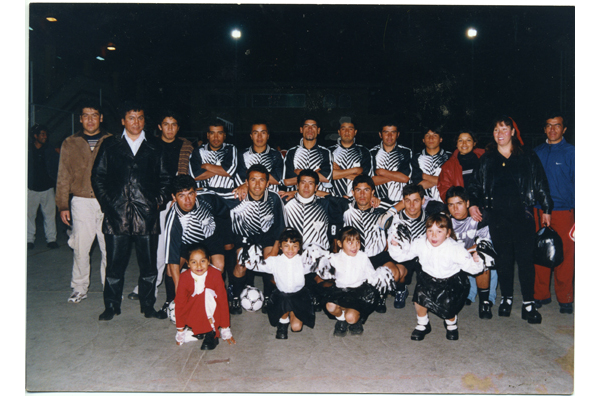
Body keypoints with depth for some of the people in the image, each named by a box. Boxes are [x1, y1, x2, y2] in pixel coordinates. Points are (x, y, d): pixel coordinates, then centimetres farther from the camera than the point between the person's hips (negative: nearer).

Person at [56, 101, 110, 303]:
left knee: (109, 247, 3)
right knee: (80, 247, 3)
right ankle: (79, 288, 19)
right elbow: (63, 178, 11)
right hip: (81, 202, 1)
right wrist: (63, 205, 5)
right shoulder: (70, 144, 10)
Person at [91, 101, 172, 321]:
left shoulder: (154, 146, 11)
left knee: (148, 264, 6)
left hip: (147, 213, 1)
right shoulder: (110, 144, 10)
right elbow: (98, 176, 9)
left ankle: (148, 306, 19)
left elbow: (165, 177, 12)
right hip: (117, 213, 0)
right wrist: (106, 202, 0)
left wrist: (158, 200, 1)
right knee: (115, 263, 6)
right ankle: (111, 306, 21)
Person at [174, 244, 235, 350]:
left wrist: (225, 329, -14)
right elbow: (180, 303, -10)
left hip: (212, 314, -1)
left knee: (208, 292, -30)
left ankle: (212, 333, -22)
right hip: (192, 316, 2)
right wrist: (180, 330, -8)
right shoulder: (185, 277, -16)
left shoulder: (215, 274, -19)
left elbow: (222, 301, -16)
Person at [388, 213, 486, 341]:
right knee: (420, 295, -21)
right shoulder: (421, 244, -12)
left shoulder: (455, 248, -20)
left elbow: (469, 265, -22)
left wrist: (476, 262, -44)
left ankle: (452, 322, 25)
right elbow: (402, 255, -7)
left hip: (450, 281, -3)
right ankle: (422, 324, 10)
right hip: (428, 278, 3)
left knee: (447, 306, -17)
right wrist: (395, 245, -25)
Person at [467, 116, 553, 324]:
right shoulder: (486, 159, 11)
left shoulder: (528, 157, 7)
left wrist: (546, 209, 7)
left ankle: (528, 303, 5)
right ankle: (506, 298, 20)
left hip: (523, 214, -1)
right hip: (498, 216, 2)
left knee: (525, 257, -3)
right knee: (504, 258, 7)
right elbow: (475, 184, 15)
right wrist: (472, 203, 0)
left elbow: (541, 184, 9)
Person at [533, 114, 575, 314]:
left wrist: (576, 214, -8)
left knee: (564, 255, 0)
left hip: (563, 211, -3)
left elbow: (576, 184, -1)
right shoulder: (536, 153, 11)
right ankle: (541, 294, 19)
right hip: (538, 211, 3)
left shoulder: (571, 152, 2)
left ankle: (564, 298, 14)